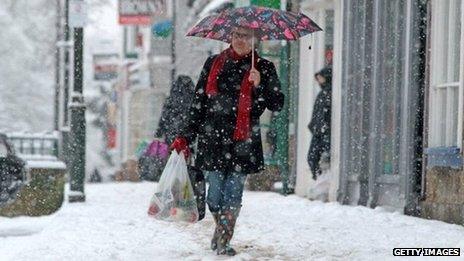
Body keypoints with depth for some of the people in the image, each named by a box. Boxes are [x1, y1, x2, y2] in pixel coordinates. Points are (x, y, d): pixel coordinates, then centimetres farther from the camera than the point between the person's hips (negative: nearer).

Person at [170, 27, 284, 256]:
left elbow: (277, 104, 2)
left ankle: (223, 240, -3)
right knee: (215, 192, 3)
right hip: (213, 138, 2)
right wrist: (186, 136, 9)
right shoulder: (213, 64, 11)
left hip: (243, 141, -2)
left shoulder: (263, 68, 6)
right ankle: (221, 233, 22)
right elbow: (198, 102, 13)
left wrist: (259, 85, -15)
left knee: (233, 192, -7)